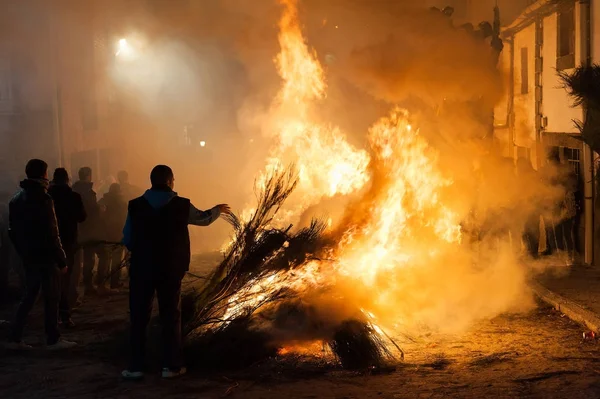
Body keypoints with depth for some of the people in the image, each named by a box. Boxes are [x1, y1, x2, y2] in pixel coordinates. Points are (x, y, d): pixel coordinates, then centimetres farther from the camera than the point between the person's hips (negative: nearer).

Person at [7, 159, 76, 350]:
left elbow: (13, 231, 12)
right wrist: (62, 260, -14)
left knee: (30, 295, 15)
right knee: (51, 297, 2)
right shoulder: (42, 199, -16)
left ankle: (15, 338, 14)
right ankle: (53, 340, 7)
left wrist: (22, 251, 19)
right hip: (45, 256, -8)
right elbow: (51, 234, -18)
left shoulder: (16, 199, 9)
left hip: (28, 256, 8)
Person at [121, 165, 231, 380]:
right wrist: (218, 209, 36)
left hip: (142, 268, 0)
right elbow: (203, 219, 15)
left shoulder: (136, 205, -4)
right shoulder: (181, 205, -4)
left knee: (139, 317, 7)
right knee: (171, 316, 11)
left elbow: (127, 239, 1)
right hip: (171, 269, 0)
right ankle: (171, 365, 13)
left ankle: (136, 367, 9)